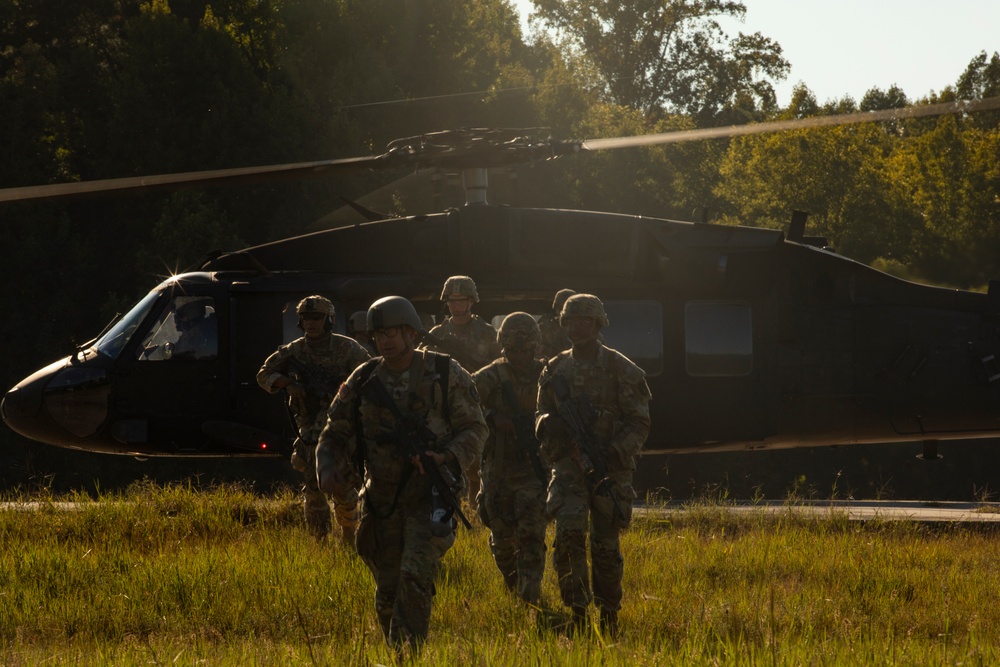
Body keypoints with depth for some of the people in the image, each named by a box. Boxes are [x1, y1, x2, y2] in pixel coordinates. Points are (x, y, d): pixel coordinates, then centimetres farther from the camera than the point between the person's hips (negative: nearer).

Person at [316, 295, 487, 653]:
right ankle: (395, 654, 28)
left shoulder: (446, 374, -3)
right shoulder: (363, 381, 4)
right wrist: (329, 471, -10)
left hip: (429, 495, -4)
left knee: (416, 577, -20)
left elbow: (474, 429, 0)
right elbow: (335, 435, 10)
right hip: (382, 499, 4)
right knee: (387, 592, 9)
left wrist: (447, 458, -18)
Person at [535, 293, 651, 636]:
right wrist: (548, 426, -8)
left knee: (606, 545, 3)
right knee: (569, 536, -15)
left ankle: (609, 617, 18)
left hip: (611, 469, -2)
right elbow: (544, 417, 17)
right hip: (570, 467, 2)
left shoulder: (621, 370, -3)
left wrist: (614, 454, -18)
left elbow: (639, 423, -5)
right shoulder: (555, 370, 8)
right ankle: (576, 613, -10)